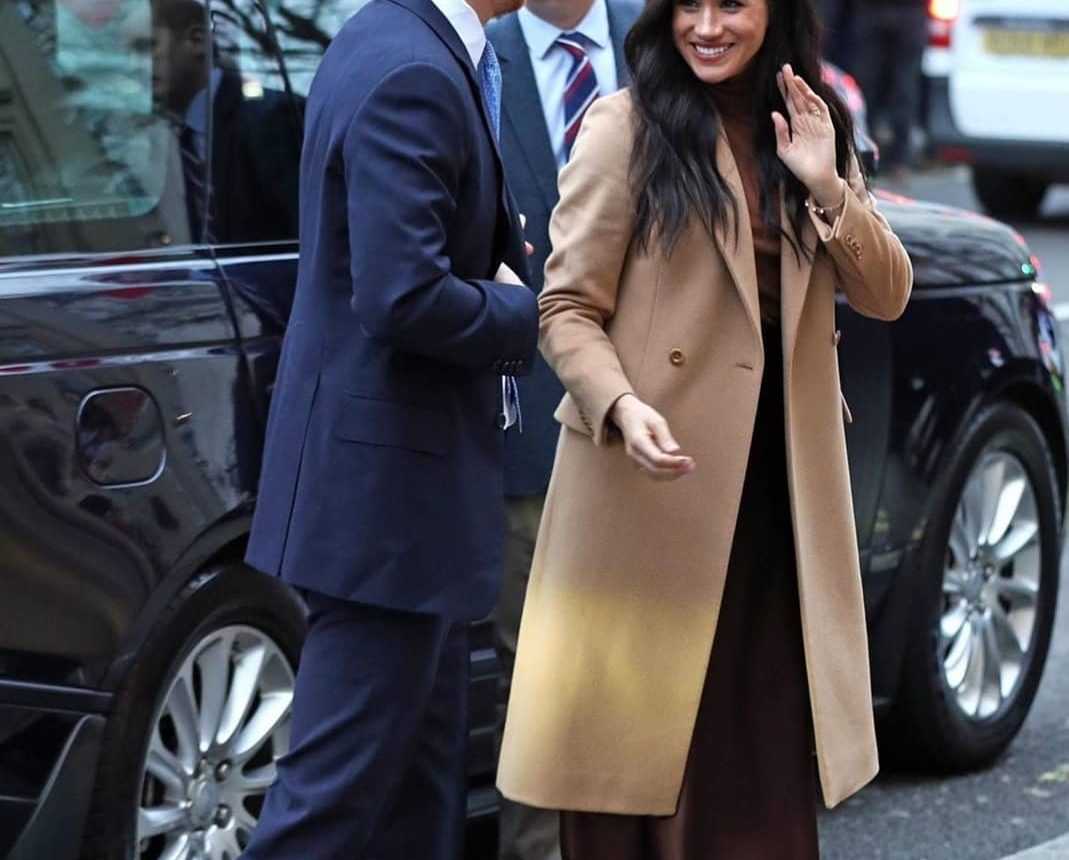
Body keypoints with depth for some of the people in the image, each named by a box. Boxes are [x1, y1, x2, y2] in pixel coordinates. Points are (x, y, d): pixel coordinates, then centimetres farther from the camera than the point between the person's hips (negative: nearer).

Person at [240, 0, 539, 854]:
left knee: (423, 773, 16)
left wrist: (508, 255, 1)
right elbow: (403, 297, -28)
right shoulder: (417, 78, -21)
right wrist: (523, 317, -11)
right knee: (339, 783, -4)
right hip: (388, 490, -11)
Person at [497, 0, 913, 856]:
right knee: (644, 738, 1)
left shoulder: (813, 132, 11)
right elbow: (568, 306, -8)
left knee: (765, 745, 9)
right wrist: (620, 406, -25)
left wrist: (827, 188, -10)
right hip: (658, 469, -5)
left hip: (783, 478, 5)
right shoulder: (625, 127, -5)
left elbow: (886, 296, 6)